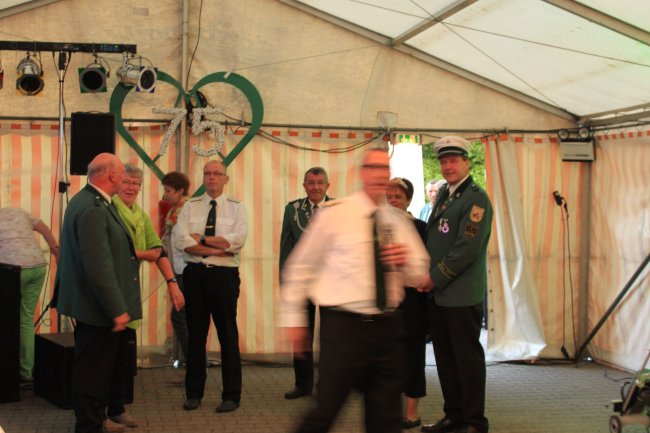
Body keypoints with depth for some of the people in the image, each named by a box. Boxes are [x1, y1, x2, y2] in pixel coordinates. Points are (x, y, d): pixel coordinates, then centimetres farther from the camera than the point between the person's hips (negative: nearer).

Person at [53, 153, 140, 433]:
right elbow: (99, 267, -27)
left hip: (95, 305, 11)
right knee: (93, 370, 2)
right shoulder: (93, 209, -24)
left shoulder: (87, 202, 10)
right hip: (98, 307, -11)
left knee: (103, 366, 22)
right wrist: (117, 310, -25)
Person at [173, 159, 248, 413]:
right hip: (194, 275, 2)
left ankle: (231, 395, 11)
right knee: (195, 335, 9)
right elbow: (180, 240, -8)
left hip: (224, 276, -2)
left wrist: (201, 238, -10)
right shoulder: (190, 207, 7)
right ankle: (194, 393, 19)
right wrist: (217, 249, -15)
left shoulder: (236, 208, 3)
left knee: (228, 335, 2)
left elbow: (237, 240, -14)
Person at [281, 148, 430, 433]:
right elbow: (300, 266, 3)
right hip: (344, 326, -5)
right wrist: (293, 319, 3)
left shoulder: (399, 221, 11)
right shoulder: (334, 214, -3)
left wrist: (407, 261, -6)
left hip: (388, 327, 5)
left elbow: (419, 277, 17)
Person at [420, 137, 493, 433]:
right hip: (437, 294, 8)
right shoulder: (443, 194, 15)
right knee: (445, 359, 12)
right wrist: (426, 276, 7)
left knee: (468, 359, 0)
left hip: (462, 295, -8)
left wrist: (436, 278, -14)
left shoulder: (476, 198, -10)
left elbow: (467, 249, -17)